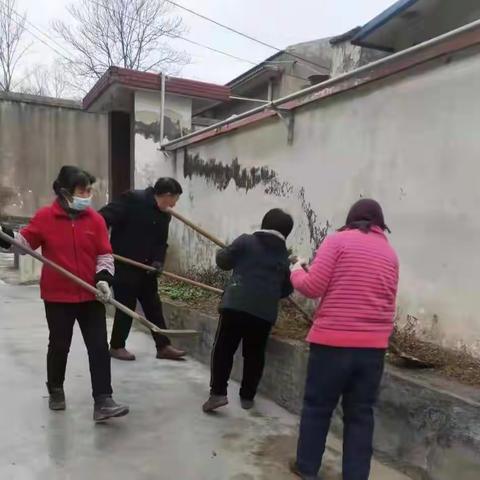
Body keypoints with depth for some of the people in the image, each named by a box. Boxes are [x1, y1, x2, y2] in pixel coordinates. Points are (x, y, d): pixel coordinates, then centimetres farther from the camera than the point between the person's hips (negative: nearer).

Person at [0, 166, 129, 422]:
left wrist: (104, 277, -13)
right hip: (57, 297, -1)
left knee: (99, 347, -3)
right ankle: (55, 391, 39)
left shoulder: (95, 219, -2)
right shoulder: (45, 217, -6)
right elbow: (24, 243, 3)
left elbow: (105, 254, 1)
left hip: (91, 297, 2)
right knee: (59, 346, 14)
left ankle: (102, 402, 2)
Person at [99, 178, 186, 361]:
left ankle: (163, 346, 17)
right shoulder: (133, 199, -15)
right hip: (123, 265, -7)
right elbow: (104, 217, -19)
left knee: (154, 306, 9)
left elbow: (161, 242, 9)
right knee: (126, 306, 1)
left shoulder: (165, 215, 7)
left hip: (145, 267, 8)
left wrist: (158, 261, -8)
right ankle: (116, 346, 19)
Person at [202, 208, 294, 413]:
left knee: (223, 348, 5)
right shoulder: (284, 256, 13)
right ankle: (247, 396, 22)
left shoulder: (246, 241, 3)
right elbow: (287, 289, 17)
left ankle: (218, 393, -2)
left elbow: (223, 261, 5)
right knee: (254, 353, 14)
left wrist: (220, 252, 27)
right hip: (265, 311, 3)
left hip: (236, 304, -3)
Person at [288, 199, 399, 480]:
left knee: (317, 406, 13)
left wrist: (297, 272, 11)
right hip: (374, 344, 4)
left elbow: (313, 288, -7)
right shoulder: (390, 252, 10)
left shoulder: (338, 240, -3)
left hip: (333, 340, -3)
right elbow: (389, 303, 15)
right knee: (361, 413, 13)